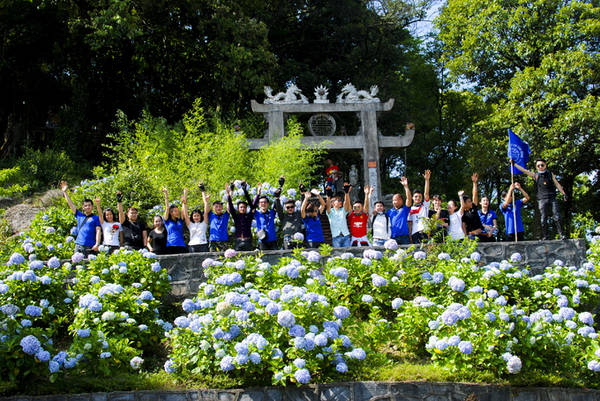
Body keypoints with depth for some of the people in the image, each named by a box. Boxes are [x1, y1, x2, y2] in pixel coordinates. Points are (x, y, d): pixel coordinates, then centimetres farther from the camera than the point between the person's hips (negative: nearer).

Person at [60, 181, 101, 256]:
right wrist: (65, 192, 21)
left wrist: (97, 244, -13)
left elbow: (98, 231, 0)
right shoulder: (79, 216, 18)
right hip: (78, 245, 4)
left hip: (90, 247, -4)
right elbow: (71, 204, 21)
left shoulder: (95, 218, 8)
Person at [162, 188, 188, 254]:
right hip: (171, 246, -2)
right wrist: (166, 194, -1)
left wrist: (185, 194, 12)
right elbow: (167, 208, 3)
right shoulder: (167, 221, 8)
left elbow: (184, 208, 14)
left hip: (181, 246, 2)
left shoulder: (180, 221, 14)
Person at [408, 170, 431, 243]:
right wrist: (410, 236, 2)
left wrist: (427, 179, -15)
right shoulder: (411, 209, 14)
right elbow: (410, 223, 11)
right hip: (414, 234, 2)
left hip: (424, 232, -2)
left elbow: (426, 193, -3)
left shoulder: (425, 206, 10)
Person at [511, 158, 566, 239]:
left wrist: (563, 194, 10)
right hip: (542, 200, 0)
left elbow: (557, 184, 16)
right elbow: (524, 170, 10)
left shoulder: (550, 174, 11)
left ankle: (561, 235, -4)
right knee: (543, 219, -4)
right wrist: (514, 164, 10)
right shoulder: (535, 175, 9)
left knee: (557, 217, -7)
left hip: (552, 198, 0)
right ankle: (545, 236, 0)